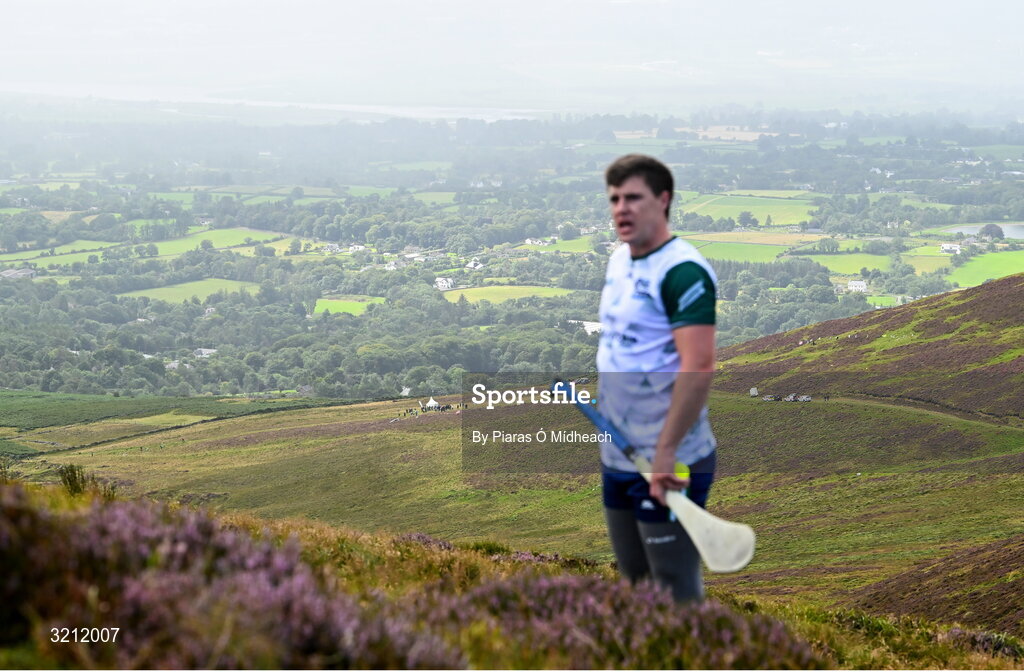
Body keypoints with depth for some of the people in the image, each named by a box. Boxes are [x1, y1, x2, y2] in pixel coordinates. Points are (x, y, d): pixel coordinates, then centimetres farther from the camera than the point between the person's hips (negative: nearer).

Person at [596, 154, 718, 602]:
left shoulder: (683, 271, -18)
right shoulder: (618, 260, 10)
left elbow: (699, 366, -26)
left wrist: (666, 452, -27)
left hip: (668, 464, -9)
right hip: (617, 459, 9)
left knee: (676, 594, -2)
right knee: (635, 584, 17)